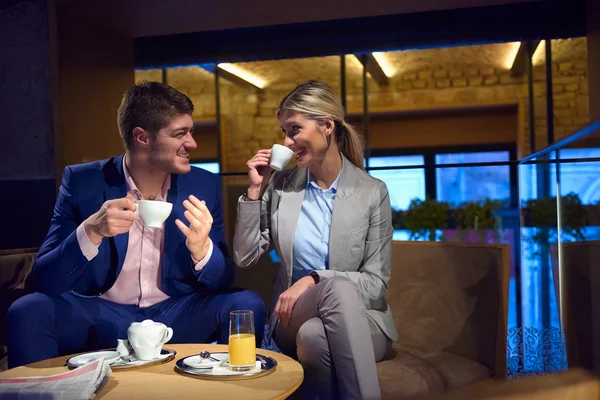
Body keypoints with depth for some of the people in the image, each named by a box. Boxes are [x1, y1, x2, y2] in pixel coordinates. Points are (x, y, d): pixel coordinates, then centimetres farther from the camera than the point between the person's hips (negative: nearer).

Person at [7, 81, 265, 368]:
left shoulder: (204, 186, -3)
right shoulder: (81, 182, -7)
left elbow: (223, 281, -3)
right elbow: (44, 279, -9)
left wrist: (202, 248, -26)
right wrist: (90, 232, -29)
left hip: (177, 315, 1)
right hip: (101, 315, -1)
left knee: (247, 305, -23)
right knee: (27, 312, -26)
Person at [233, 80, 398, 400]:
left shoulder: (372, 192, -5)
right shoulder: (280, 185, 3)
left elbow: (376, 283, -6)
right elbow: (243, 258, 2)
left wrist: (314, 280, -21)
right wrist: (255, 191, -6)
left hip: (358, 319, -1)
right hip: (295, 317, 2)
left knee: (314, 335, -38)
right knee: (338, 288, -34)